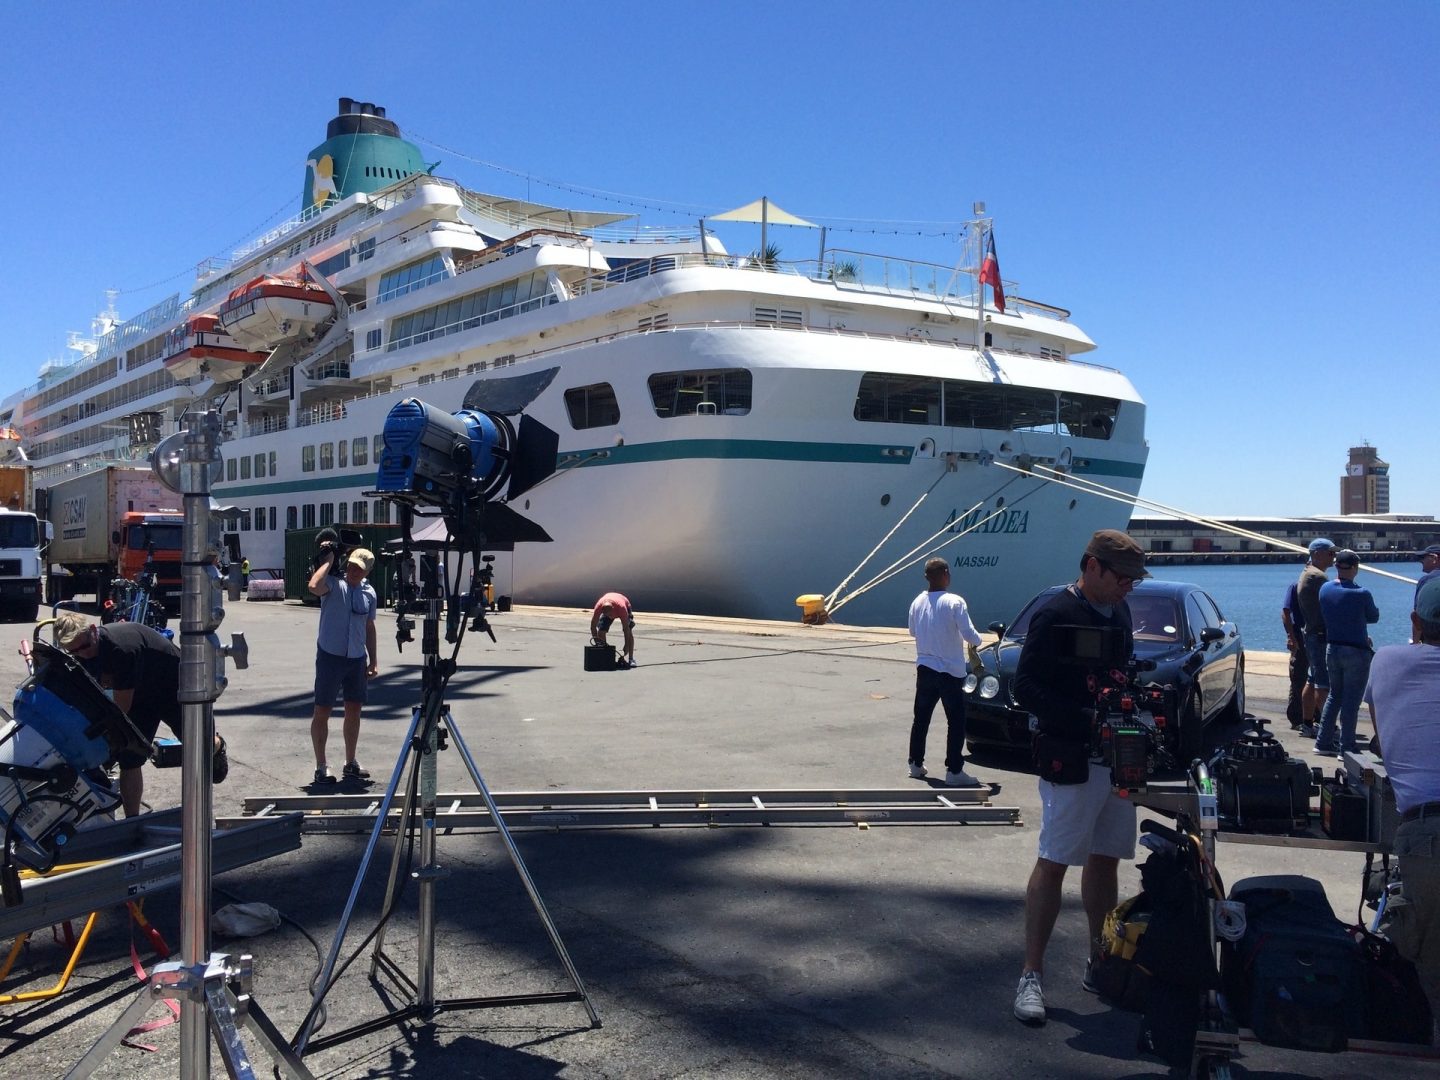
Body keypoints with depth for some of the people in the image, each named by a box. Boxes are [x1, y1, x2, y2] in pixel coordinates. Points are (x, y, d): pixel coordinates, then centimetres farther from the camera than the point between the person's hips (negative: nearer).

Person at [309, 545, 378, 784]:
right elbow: (314, 586, -32)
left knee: (354, 710, 11)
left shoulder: (369, 593, 9)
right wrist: (328, 561, -19)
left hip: (356, 659, 6)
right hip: (330, 656, -5)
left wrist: (374, 660, 14)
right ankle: (321, 766, 9)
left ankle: (350, 763, 24)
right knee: (322, 710, 0)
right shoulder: (333, 583, -8)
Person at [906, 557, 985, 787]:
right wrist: (977, 641, 5)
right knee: (956, 722, 1)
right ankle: (954, 771, -1)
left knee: (921, 719, 16)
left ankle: (916, 764, 23)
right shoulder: (954, 602, -15)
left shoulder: (918, 602, 2)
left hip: (924, 668, 6)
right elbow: (969, 634, -16)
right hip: (950, 671, -5)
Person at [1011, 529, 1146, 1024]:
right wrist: (1089, 721, -23)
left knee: (1105, 859, 14)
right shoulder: (1056, 616, -12)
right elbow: (1026, 686, -17)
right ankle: (1031, 974, 2)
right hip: (1071, 760, -8)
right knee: (1053, 863, -5)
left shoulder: (1119, 612, 12)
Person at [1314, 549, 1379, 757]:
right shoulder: (1361, 594, -17)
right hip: (1356, 653, -6)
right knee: (1351, 700, 2)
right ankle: (1346, 747, 6)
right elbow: (1373, 617, 0)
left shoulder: (1325, 589, -1)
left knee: (1334, 695, 18)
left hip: (1332, 648, 6)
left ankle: (1323, 742, 20)